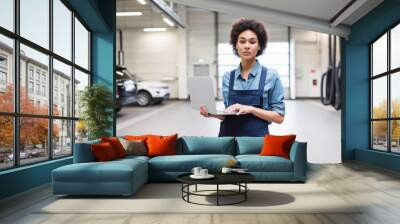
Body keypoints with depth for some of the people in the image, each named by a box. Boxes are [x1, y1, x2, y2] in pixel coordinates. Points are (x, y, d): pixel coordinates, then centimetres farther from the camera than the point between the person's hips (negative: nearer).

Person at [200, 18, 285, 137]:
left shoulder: (271, 75, -5)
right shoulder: (227, 77, 4)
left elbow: (279, 117, -6)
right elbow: (227, 115, 9)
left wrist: (251, 109, -18)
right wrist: (213, 113, -10)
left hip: (257, 137, -2)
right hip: (228, 136, 3)